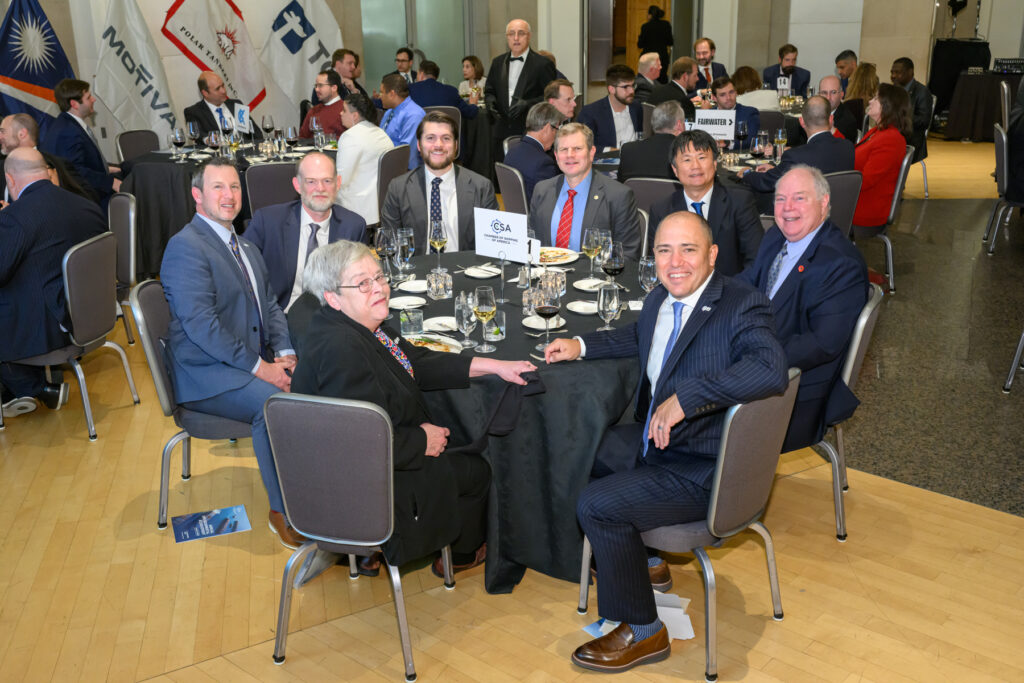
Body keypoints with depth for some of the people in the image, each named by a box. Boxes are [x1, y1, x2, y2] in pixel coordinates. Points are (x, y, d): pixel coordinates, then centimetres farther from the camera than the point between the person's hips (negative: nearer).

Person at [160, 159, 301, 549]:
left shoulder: (246, 248, 19)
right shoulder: (186, 246, -10)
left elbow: (270, 306, 18)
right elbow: (200, 323, -20)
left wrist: (285, 353, -2)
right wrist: (259, 368, -21)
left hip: (257, 363, 8)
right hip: (206, 374, -8)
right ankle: (283, 512, -17)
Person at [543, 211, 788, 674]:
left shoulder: (742, 306, -20)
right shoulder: (660, 299, 5)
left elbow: (771, 370, -39)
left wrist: (685, 398, -39)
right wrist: (581, 346, 16)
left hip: (705, 471, -9)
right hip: (651, 440, 9)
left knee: (597, 505, -20)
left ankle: (643, 633, 2)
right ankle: (643, 560, 34)